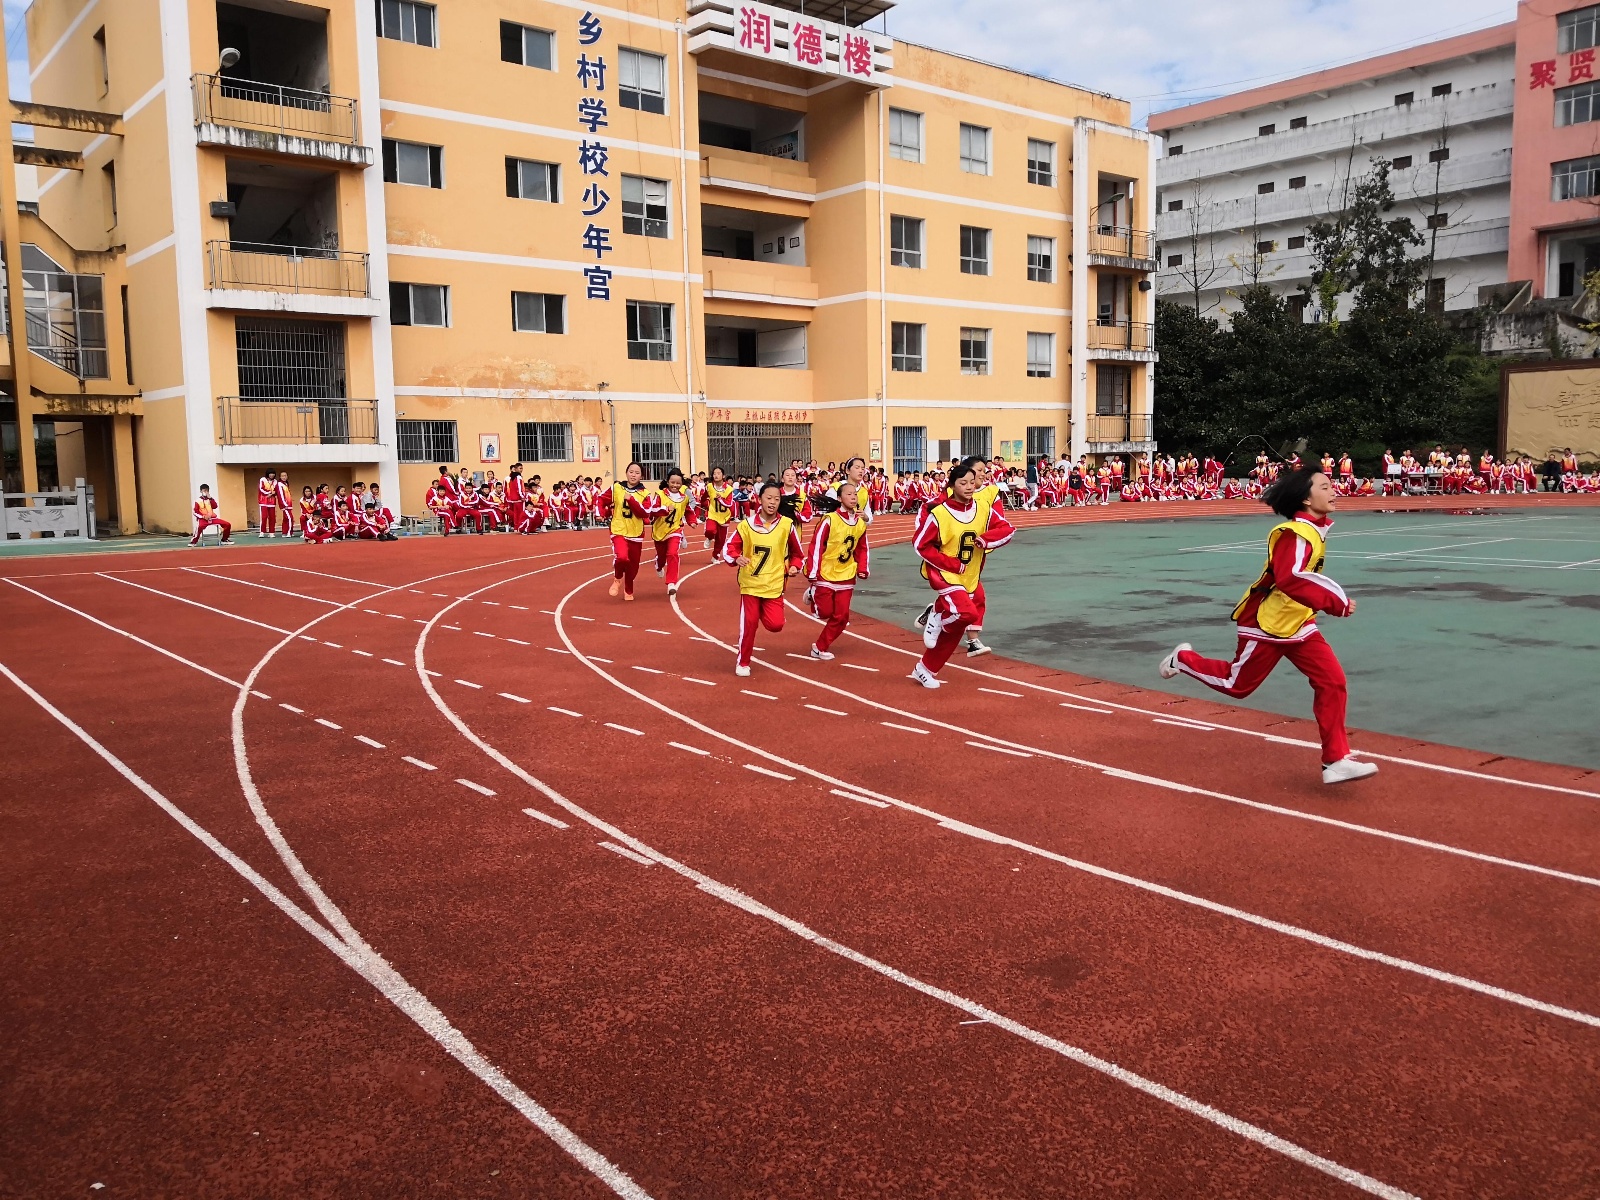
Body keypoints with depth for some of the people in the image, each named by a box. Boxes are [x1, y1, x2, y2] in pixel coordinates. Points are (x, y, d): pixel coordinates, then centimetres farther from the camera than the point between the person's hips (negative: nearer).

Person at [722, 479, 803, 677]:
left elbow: (796, 551, 10)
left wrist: (794, 566, -5)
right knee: (748, 623, -3)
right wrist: (736, 558, -20)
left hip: (774, 584, 0)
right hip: (750, 583, 0)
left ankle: (763, 612, 26)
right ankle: (743, 662, 17)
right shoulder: (746, 524, -7)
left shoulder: (787, 525, -6)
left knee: (775, 625, -10)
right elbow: (728, 547, -1)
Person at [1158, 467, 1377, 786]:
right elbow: (1290, 579, -41)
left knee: (1332, 681, -5)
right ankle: (1183, 659, 35)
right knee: (1237, 685, 10)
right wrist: (1336, 602, -42)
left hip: (1298, 625, 8)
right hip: (1266, 626, -8)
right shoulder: (1296, 534, -25)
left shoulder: (1315, 529, 4)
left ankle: (1336, 760, 0)